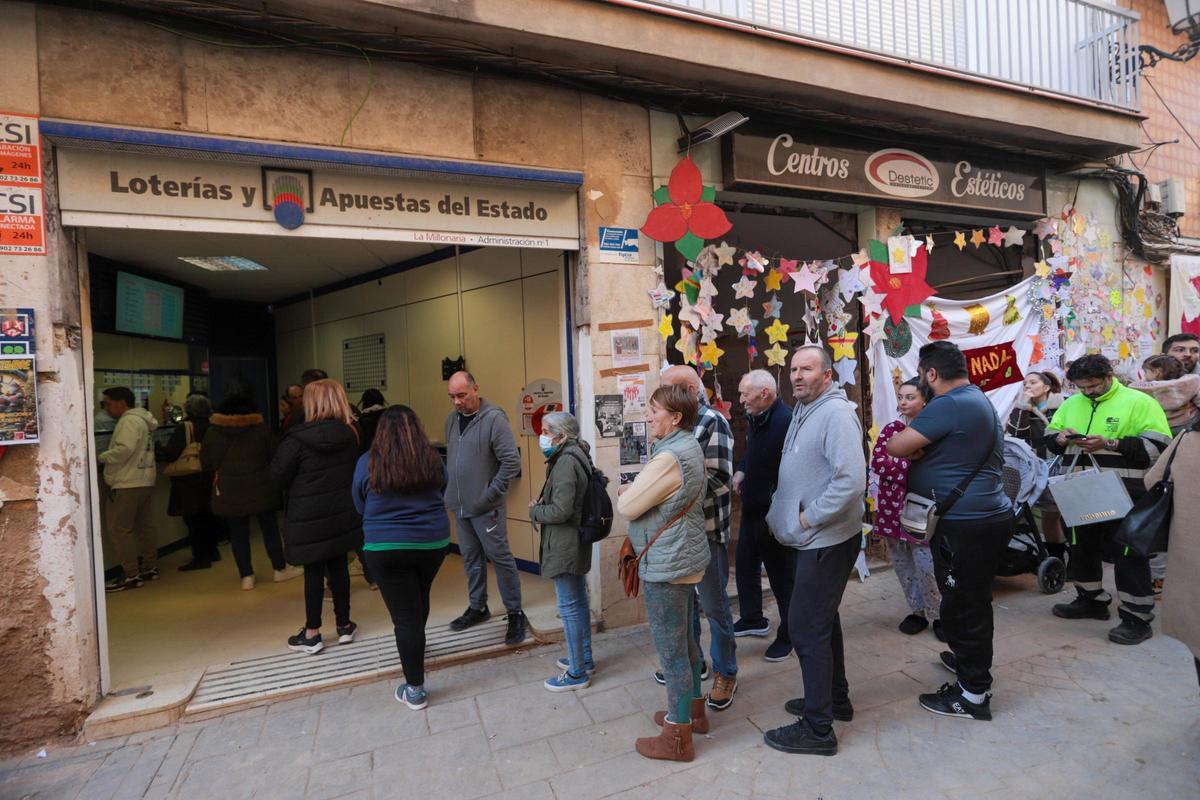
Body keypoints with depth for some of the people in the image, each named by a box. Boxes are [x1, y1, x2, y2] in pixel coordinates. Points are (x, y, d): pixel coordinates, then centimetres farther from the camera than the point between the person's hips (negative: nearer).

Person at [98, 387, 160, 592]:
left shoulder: (130, 421, -13)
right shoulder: (142, 419, 17)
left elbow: (124, 449, -24)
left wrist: (100, 457, -11)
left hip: (128, 485, -10)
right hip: (145, 481, 10)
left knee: (119, 529, -4)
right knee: (145, 527, 14)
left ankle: (131, 575, -2)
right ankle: (150, 568, 22)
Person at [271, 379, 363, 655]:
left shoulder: (298, 438, -16)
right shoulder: (351, 434, -2)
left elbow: (278, 476, -10)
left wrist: (299, 488, 8)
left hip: (308, 516, -4)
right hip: (342, 513, 4)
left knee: (313, 572, 6)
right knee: (339, 567, 13)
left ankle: (312, 634, 16)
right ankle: (344, 625, 23)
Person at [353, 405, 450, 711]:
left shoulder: (368, 462, -8)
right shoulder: (431, 458, -4)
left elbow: (361, 506, 4)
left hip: (387, 547, -3)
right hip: (433, 542, 3)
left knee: (405, 616, 4)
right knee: (420, 599, 27)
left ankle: (415, 690, 11)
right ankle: (414, 646, 52)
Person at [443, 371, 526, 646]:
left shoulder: (494, 418, -15)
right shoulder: (452, 419, 7)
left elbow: (512, 461, -17)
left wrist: (491, 494, -15)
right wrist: (451, 490, 9)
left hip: (485, 507, -6)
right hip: (460, 505, 7)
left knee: (500, 557, 2)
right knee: (471, 557, 17)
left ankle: (515, 613, 14)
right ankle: (477, 607, 33)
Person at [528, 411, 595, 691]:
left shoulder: (566, 462, -21)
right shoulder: (576, 457, 9)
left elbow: (561, 511, -25)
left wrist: (535, 511, -8)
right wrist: (543, 503, 3)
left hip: (564, 547, -10)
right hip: (576, 543, 10)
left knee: (569, 607, 1)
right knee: (579, 602, 20)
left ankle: (577, 673, 14)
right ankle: (585, 659, 34)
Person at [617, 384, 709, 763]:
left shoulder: (669, 457, -24)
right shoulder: (689, 447, 8)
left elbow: (627, 506, -18)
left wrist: (625, 492, 2)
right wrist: (636, 490, -1)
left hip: (666, 565, -10)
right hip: (686, 558, 10)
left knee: (671, 650, 3)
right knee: (686, 640, 22)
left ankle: (678, 738, 18)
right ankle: (693, 709, 39)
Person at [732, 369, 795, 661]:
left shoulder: (786, 421, -25)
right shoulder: (755, 418, 6)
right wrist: (741, 471, 4)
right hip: (752, 510, 9)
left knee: (782, 576, 8)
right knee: (745, 565, 22)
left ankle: (788, 635, 28)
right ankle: (752, 620, 43)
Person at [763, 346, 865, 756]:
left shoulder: (836, 414, -19)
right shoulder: (804, 411, 12)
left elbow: (851, 481, -29)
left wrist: (809, 518, -20)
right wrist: (782, 514, 12)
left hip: (827, 540, -10)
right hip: (813, 538, 10)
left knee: (807, 627, -4)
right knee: (822, 619, 22)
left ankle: (817, 728, 10)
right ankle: (835, 698, 39)